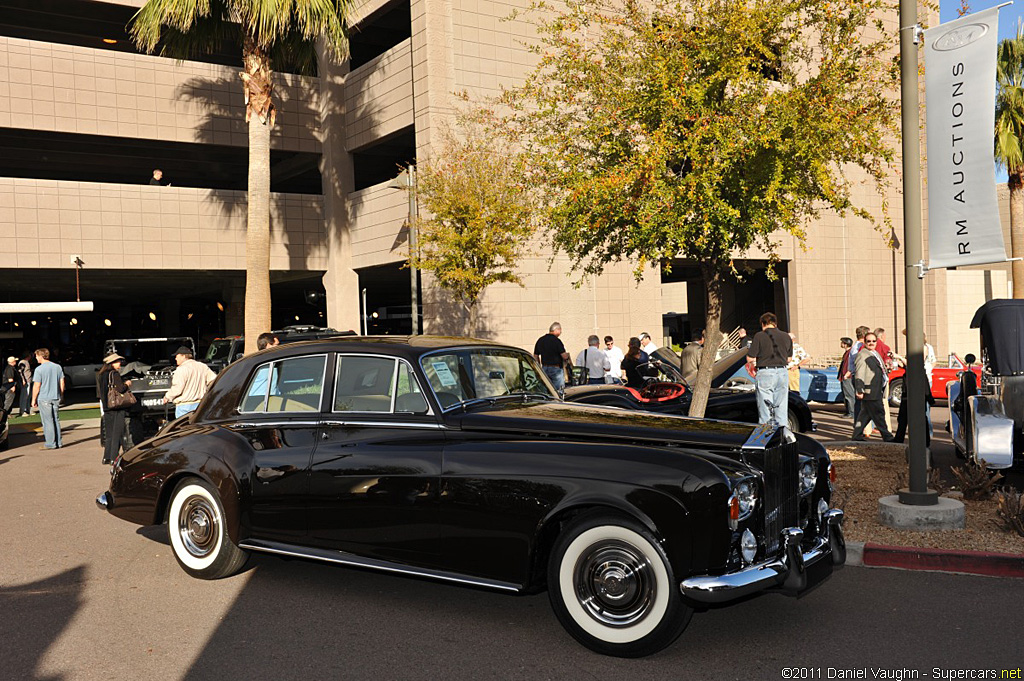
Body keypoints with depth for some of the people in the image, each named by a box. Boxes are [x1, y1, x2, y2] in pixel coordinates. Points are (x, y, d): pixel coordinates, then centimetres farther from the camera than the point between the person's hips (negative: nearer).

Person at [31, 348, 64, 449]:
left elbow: (36, 386, -10)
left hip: (44, 398, -5)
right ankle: (58, 443, 13)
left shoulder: (39, 369, -11)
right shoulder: (58, 367, 5)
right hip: (56, 398, 5)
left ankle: (51, 444, 1)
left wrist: (33, 399, -1)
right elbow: (62, 383, 9)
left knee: (48, 421, -1)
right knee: (56, 420, 11)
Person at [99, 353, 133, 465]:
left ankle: (106, 457, 19)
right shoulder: (114, 374, -12)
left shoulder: (102, 375, 13)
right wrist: (127, 384, 0)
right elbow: (120, 389, -20)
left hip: (107, 408, 8)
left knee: (109, 434, 16)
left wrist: (124, 384, 15)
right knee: (117, 434, -3)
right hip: (117, 408, -8)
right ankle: (114, 458, -3)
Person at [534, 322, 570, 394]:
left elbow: (535, 356, 12)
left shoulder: (540, 340, 7)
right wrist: (567, 354, 7)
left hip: (544, 369, 7)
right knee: (559, 391, -2)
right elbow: (564, 356, -16)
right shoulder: (556, 341, -14)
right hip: (556, 369, -7)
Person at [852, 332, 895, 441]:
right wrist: (859, 390, -23)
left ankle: (857, 436, 17)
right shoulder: (862, 355, -11)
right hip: (869, 391, -10)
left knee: (865, 414, 12)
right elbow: (859, 374, -18)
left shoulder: (876, 354, 19)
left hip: (877, 391, 10)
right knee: (878, 413, -3)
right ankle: (887, 436, 4)